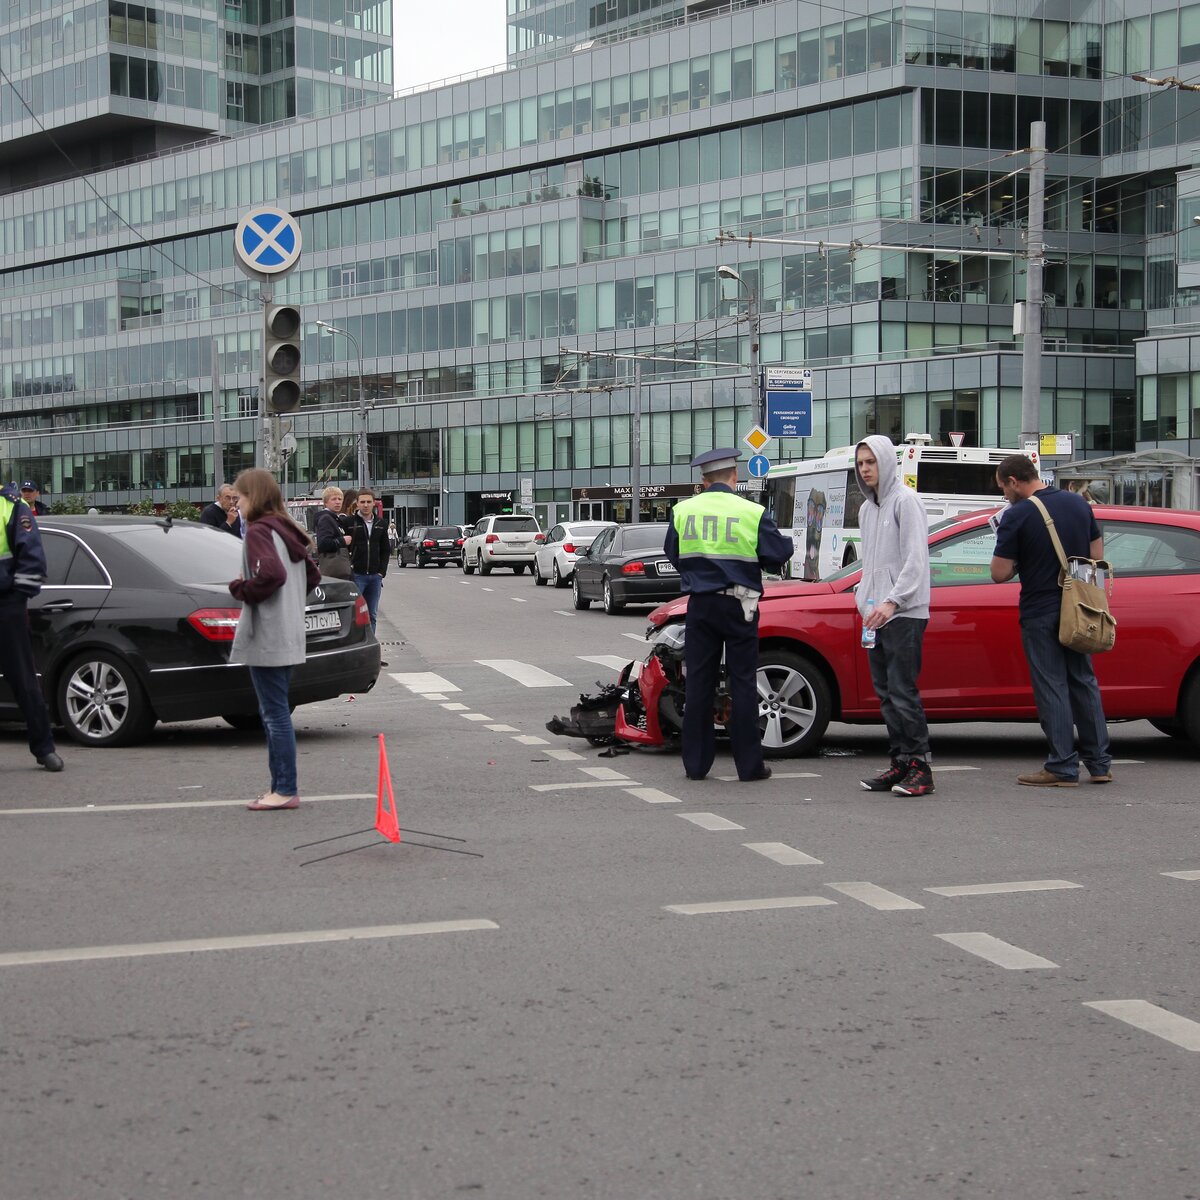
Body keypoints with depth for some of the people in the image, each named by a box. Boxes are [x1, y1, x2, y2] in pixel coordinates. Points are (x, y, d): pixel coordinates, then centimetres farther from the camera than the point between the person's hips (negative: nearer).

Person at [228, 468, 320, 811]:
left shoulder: (259, 531, -12)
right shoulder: (287, 530, 15)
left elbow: (271, 574, -27)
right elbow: (312, 575, 20)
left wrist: (240, 588, -12)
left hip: (266, 639, -10)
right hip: (288, 636, 10)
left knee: (275, 713, -6)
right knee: (274, 712, 15)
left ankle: (285, 790, -5)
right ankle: (282, 785, 19)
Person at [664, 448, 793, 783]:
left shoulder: (683, 511, 2)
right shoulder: (751, 513, -8)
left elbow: (673, 555, 12)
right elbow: (778, 554, -6)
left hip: (700, 604, 3)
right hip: (738, 605, -2)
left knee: (698, 683, 8)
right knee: (743, 683, 3)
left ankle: (696, 763, 10)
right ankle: (749, 765, 4)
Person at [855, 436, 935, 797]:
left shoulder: (905, 501, -6)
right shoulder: (866, 509, 19)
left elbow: (915, 559, -14)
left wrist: (892, 601, -22)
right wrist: (864, 598, 13)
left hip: (904, 613, -8)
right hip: (876, 614, 8)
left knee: (903, 692, -11)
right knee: (886, 693, 7)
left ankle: (920, 767, -8)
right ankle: (899, 763, 11)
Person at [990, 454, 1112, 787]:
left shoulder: (1017, 515, -15)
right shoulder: (1078, 503, 5)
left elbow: (1000, 573, -16)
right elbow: (1096, 555, 11)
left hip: (1040, 614, -6)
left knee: (1051, 688, 0)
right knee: (1084, 682, 15)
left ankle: (1062, 768, 2)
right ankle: (1099, 762, 17)